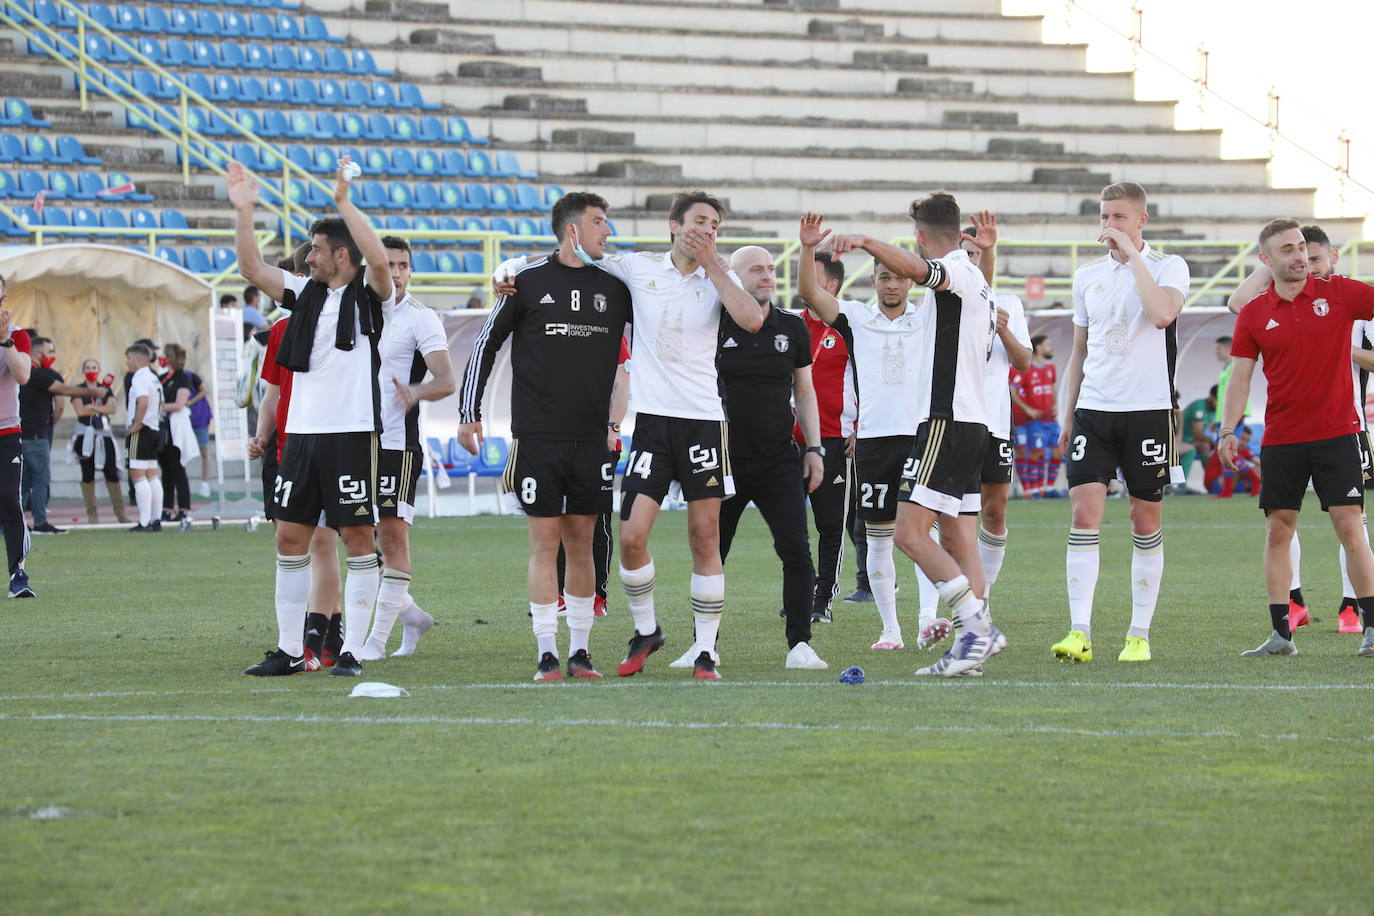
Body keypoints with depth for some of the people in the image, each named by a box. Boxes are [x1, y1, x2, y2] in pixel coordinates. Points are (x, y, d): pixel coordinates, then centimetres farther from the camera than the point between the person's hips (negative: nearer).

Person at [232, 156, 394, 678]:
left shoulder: (370, 295, -2)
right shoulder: (307, 294, 15)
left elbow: (379, 259, -23)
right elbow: (252, 269, 12)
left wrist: (344, 203, -24)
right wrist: (243, 213, 1)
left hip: (351, 433, -7)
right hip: (302, 433, 7)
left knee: (357, 538, -4)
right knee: (290, 538, 6)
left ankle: (352, 651, -2)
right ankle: (290, 650, 11)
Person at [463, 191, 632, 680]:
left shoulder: (614, 284, 6)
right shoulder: (528, 279, -2)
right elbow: (487, 344, 5)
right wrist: (469, 412, 1)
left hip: (591, 438, 3)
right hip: (537, 436, -3)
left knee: (581, 543, 6)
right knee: (545, 543, -4)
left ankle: (580, 651, 11)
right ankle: (547, 655, -2)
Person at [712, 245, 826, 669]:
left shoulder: (792, 329, 7)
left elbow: (804, 392, 15)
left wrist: (814, 447, 8)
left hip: (779, 460, 1)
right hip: (725, 460, -1)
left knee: (796, 551, -11)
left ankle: (799, 645, -7)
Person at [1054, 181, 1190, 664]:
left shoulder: (1168, 266, 0)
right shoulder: (1087, 276, 13)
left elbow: (1162, 313, -22)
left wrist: (1133, 255, -16)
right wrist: (1067, 416, 16)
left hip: (1149, 410, -3)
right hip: (1094, 410, 3)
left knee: (1146, 520, 3)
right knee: (1084, 512, -10)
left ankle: (1140, 634, 11)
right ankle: (1080, 632, -12)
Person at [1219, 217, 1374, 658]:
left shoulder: (1338, 293, 0)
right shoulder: (1254, 315, 3)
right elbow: (1240, 376, 4)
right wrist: (1228, 430, -7)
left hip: (1336, 434, -2)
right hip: (1280, 439, 2)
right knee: (1278, 530, 1)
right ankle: (1280, 634, 6)